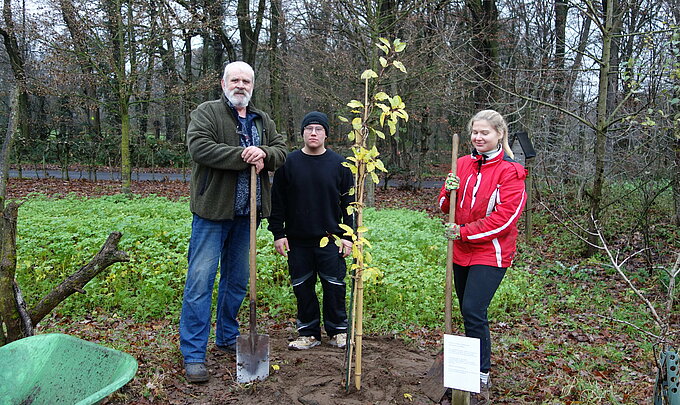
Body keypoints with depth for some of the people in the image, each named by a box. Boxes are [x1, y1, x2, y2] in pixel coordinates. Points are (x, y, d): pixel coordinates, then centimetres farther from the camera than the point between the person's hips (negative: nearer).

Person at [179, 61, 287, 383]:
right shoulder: (206, 113, -2)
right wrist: (243, 155, -22)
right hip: (212, 212, -6)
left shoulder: (263, 121, 16)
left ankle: (227, 338, 32)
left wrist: (264, 154, -15)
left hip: (245, 215, 6)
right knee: (200, 281, -5)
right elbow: (199, 147, -18)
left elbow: (281, 150, 8)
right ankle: (193, 354, 2)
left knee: (237, 280, 16)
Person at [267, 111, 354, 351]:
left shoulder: (339, 164, 2)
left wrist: (348, 236, -2)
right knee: (303, 287, 8)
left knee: (334, 286, 3)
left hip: (330, 239, -1)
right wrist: (278, 234, 0)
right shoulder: (288, 163, 2)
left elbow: (349, 203, 4)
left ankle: (338, 331, 21)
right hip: (298, 240, 1)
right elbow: (277, 201, 4)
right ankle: (309, 333, 22)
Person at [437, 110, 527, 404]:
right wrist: (448, 191, -13)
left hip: (491, 253, -6)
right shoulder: (463, 164, 7)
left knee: (473, 311, -13)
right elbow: (446, 207, 10)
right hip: (462, 251, 6)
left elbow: (505, 216, -18)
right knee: (467, 310, 15)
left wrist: (464, 233, -20)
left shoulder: (510, 171, -10)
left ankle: (482, 377, 1)